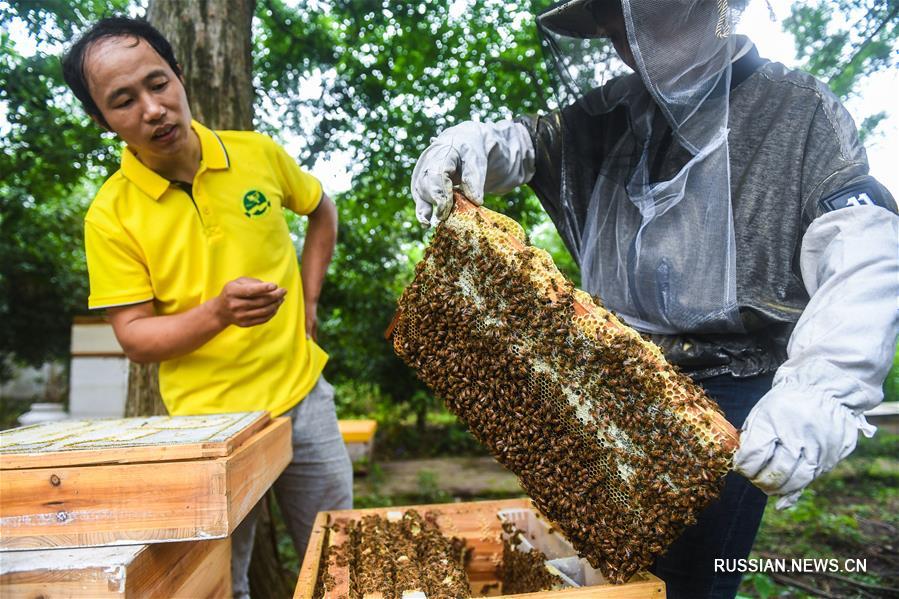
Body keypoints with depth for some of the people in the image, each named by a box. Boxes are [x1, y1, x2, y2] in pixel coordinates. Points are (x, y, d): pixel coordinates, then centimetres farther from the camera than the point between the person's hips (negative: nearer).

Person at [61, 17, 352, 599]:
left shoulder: (259, 153, -5)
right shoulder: (110, 215, -11)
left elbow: (322, 211, 14)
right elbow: (135, 337, -9)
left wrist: (308, 299, 6)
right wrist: (219, 312, -26)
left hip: (302, 397, 2)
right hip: (206, 421, -2)